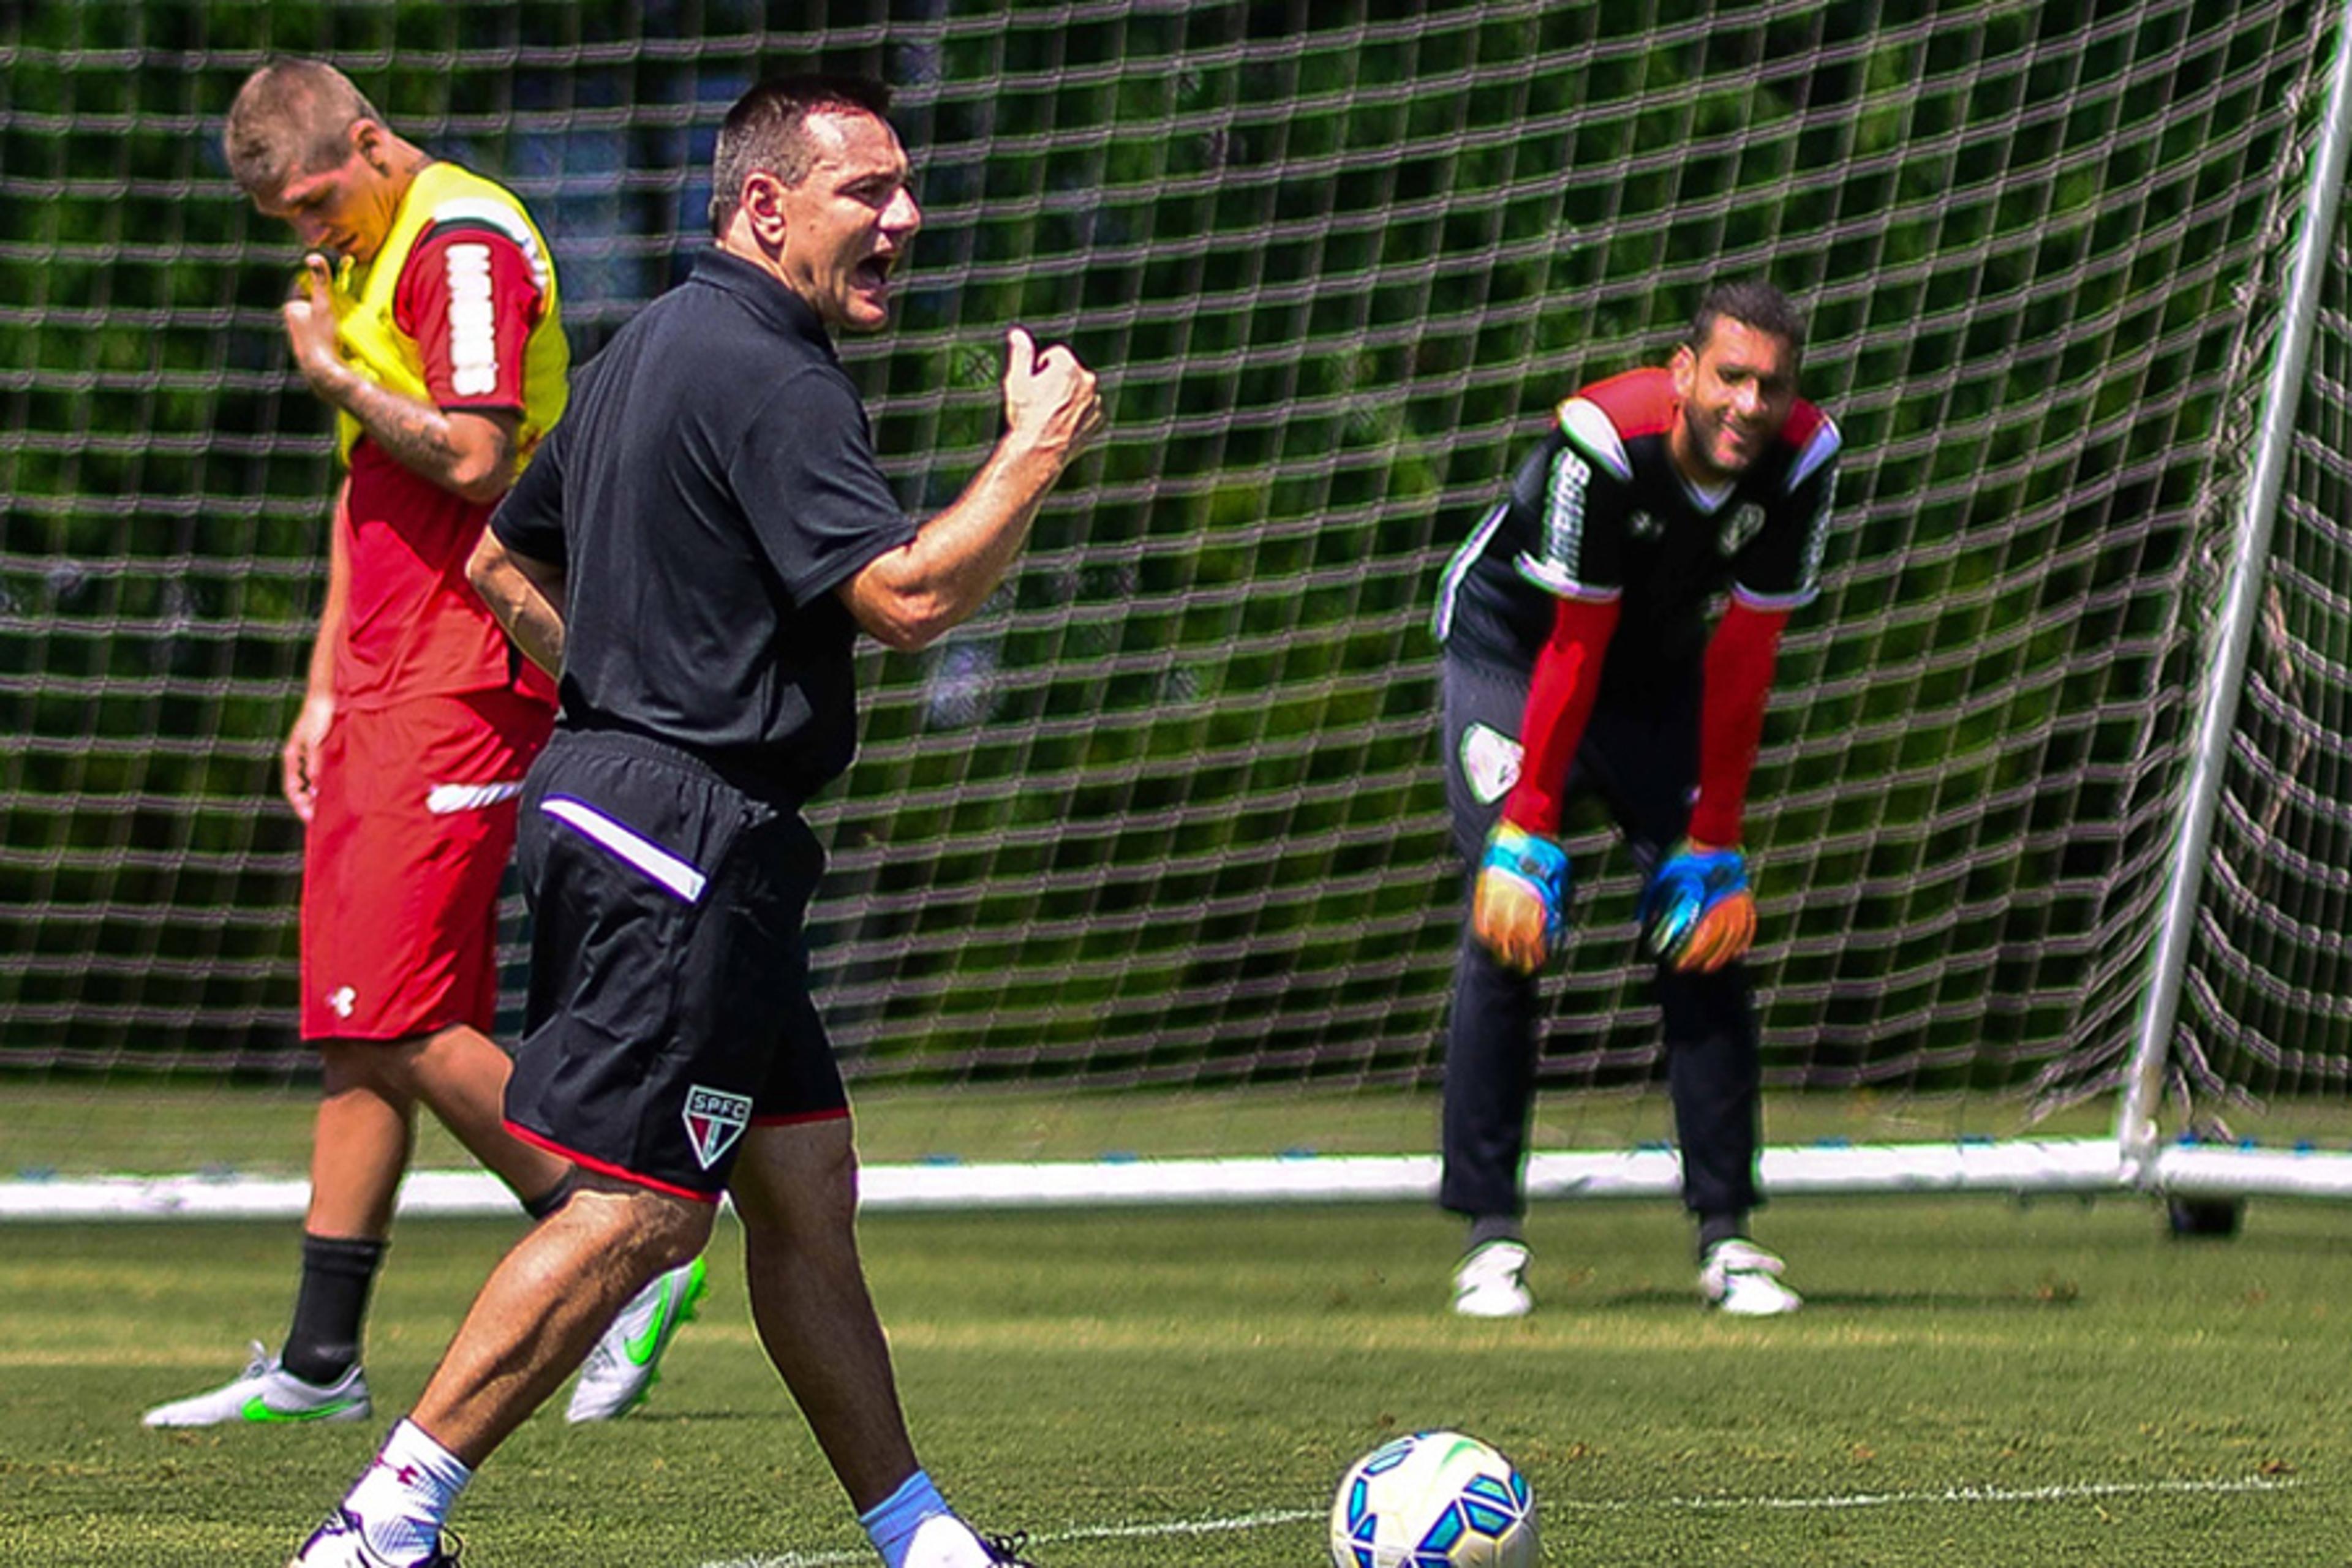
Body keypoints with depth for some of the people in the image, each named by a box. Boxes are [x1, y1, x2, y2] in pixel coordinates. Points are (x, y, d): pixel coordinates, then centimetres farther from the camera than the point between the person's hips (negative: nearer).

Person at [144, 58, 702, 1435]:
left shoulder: (467, 246, -12)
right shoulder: (367, 259, 20)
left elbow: (472, 456, -23)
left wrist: (336, 376, -9)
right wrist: (325, 690, 23)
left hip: (460, 688, -10)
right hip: (387, 689, 10)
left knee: (399, 1020, -12)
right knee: (354, 1032, 8)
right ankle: (320, 1363, 9)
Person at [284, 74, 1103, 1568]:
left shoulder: (655, 349, 17)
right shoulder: (767, 377, -15)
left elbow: (505, 563, 25)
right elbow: (909, 594, -23)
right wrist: (1037, 450, -12)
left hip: (619, 789, 11)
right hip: (688, 839, -11)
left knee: (805, 1188, 13)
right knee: (640, 1210, -10)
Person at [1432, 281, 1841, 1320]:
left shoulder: (1801, 460, -23)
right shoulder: (1605, 441, -34)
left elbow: (1742, 659, -17)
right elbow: (1573, 649, -29)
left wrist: (1714, 846, -15)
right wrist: (1526, 837, -28)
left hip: (1661, 663, 4)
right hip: (1513, 644, -4)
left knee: (1705, 933, -6)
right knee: (1507, 930, -14)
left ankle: (1724, 1233, -2)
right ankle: (1490, 1234, -10)